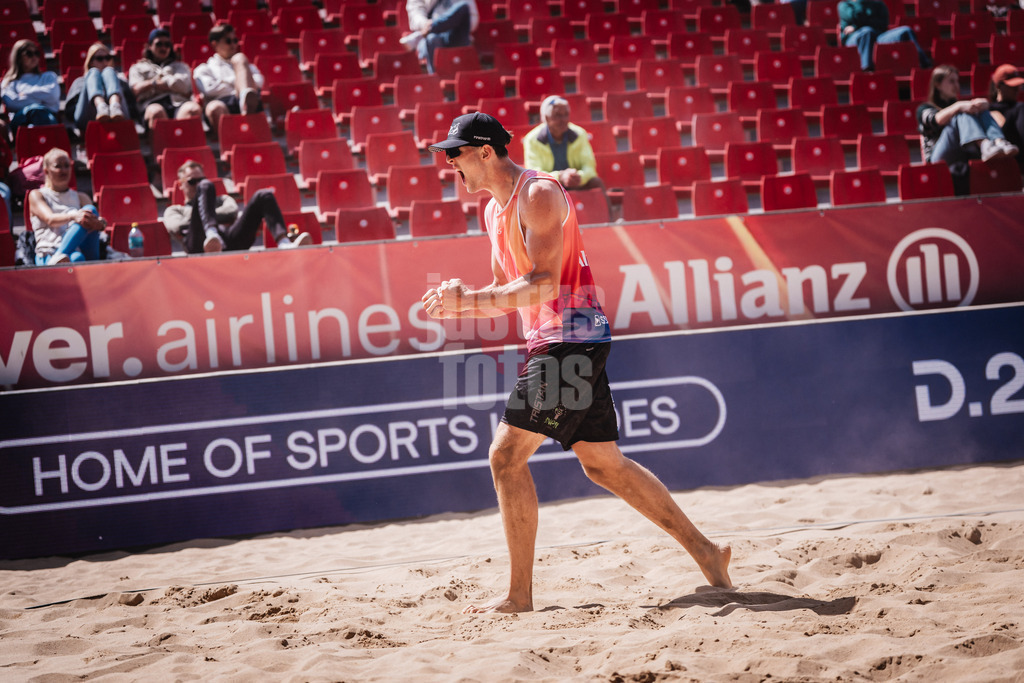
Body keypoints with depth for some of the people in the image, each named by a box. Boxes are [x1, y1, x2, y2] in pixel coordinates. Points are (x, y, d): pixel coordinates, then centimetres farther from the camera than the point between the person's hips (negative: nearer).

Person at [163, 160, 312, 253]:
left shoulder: (221, 201, 43)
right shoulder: (173, 211, 36)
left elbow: (232, 211, 17)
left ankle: (284, 244, -39)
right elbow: (178, 226, 10)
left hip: (230, 243, 3)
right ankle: (211, 235, -53)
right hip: (200, 245, -3)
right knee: (206, 187, -20)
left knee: (264, 196, -9)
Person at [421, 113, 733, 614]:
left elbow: (543, 284, -23)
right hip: (551, 342, 10)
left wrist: (467, 299, -23)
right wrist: (460, 304, 2)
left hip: (571, 337, -10)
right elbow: (508, 294, 21)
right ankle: (705, 552, 18)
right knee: (603, 463, 12)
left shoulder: (538, 194, -13)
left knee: (506, 455, -11)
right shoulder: (495, 210, 17)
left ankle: (519, 595, -6)